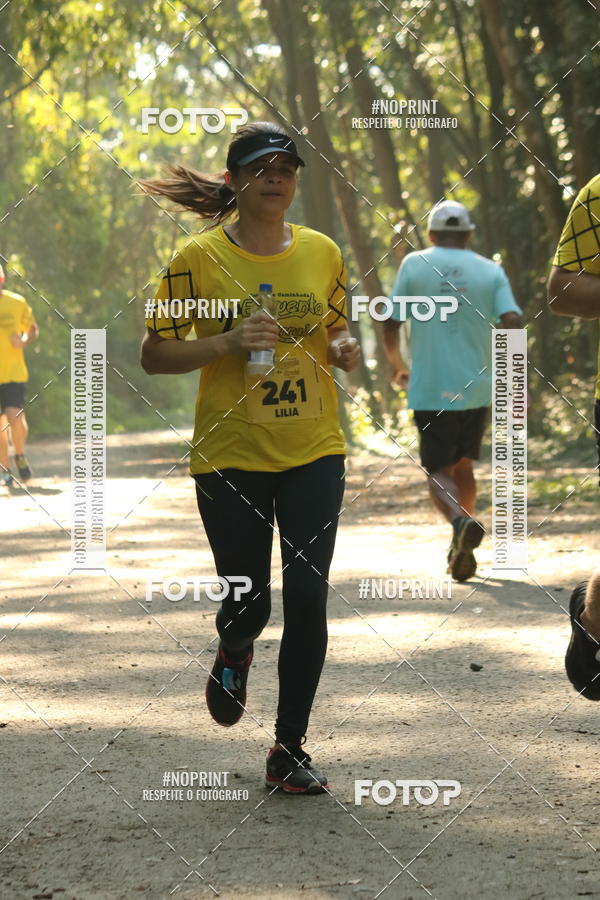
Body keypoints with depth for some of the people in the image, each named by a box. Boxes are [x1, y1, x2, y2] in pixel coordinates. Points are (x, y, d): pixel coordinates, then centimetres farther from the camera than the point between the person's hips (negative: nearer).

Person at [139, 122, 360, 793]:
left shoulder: (322, 253, 5)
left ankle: (289, 750, 6)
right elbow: (153, 355, -4)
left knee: (307, 598, -5)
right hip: (229, 455, -2)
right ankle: (234, 653, 41)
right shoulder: (200, 259, -5)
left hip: (313, 451, 2)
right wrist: (227, 343, -19)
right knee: (247, 604, 2)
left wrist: (343, 349, -5)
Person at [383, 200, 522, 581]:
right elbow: (512, 322, -10)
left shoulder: (415, 265, 1)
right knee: (463, 464, 21)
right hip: (478, 389, 3)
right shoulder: (491, 271, 4)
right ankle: (460, 549, 22)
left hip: (431, 389, -2)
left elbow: (390, 325, 0)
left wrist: (397, 365, 19)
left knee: (439, 473, 2)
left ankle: (461, 521, -29)